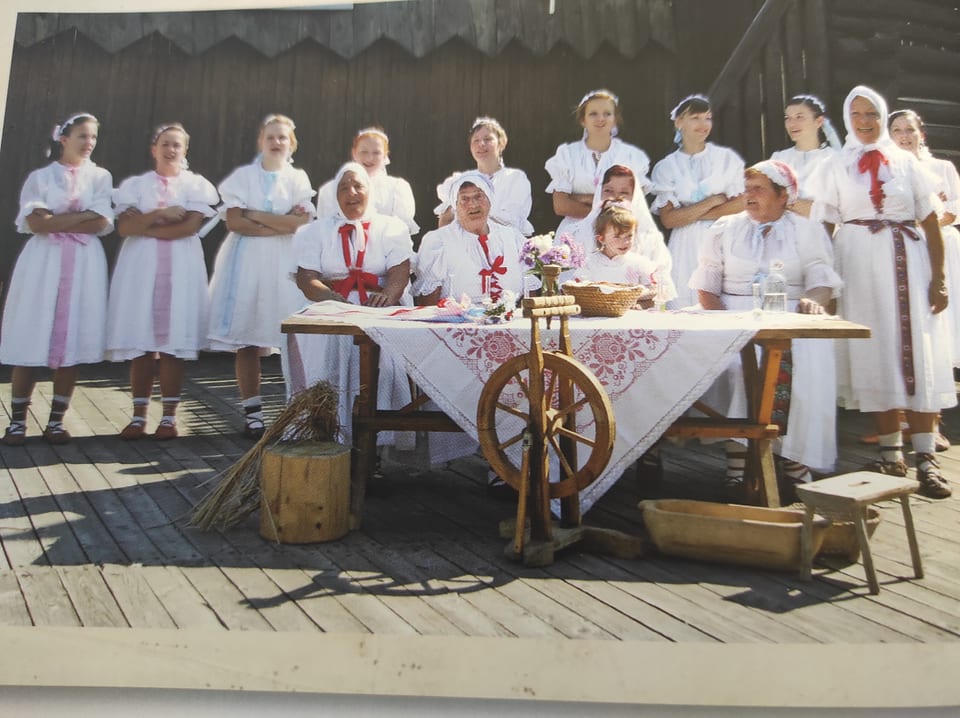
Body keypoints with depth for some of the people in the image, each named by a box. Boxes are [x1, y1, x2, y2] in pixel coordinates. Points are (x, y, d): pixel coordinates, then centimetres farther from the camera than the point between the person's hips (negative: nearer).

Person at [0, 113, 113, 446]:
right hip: (43, 262, -1)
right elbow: (35, 223, -6)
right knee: (30, 345, -3)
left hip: (84, 265, 1)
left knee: (71, 344, 0)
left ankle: (56, 420, 9)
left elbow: (102, 223, -3)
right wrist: (82, 216, -9)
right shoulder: (40, 176, 8)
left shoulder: (100, 176, 11)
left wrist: (55, 220, -6)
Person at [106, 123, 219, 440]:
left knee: (173, 343, -4)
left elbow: (191, 226, -5)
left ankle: (169, 416, 1)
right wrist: (160, 214, -11)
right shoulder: (135, 185, 14)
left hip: (181, 267, -1)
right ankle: (139, 416, 5)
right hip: (140, 266, 1)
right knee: (141, 344, -2)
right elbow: (124, 227, 1)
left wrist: (145, 228, -4)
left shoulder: (196, 184, 10)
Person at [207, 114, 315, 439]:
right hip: (247, 260, 0)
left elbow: (300, 221, -3)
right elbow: (234, 221, -2)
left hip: (285, 263, 0)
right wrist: (279, 225, -8)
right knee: (247, 341, -3)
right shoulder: (243, 175, 10)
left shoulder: (298, 178, 12)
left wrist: (255, 214, -4)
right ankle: (252, 411, 4)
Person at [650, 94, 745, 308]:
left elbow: (741, 204, -2)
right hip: (686, 248, 0)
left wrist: (691, 214, -7)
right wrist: (713, 201, -8)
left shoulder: (727, 158, 7)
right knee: (685, 308, -3)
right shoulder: (665, 167, 5)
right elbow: (668, 219, -3)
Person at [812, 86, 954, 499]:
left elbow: (931, 223, 6)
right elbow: (823, 227, 3)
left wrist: (938, 276, -3)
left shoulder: (906, 162, 10)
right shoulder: (837, 167, 9)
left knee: (918, 354, -5)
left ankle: (925, 458, -3)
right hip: (859, 265, 0)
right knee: (874, 356, 1)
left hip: (907, 263, 1)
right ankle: (891, 453, 10)